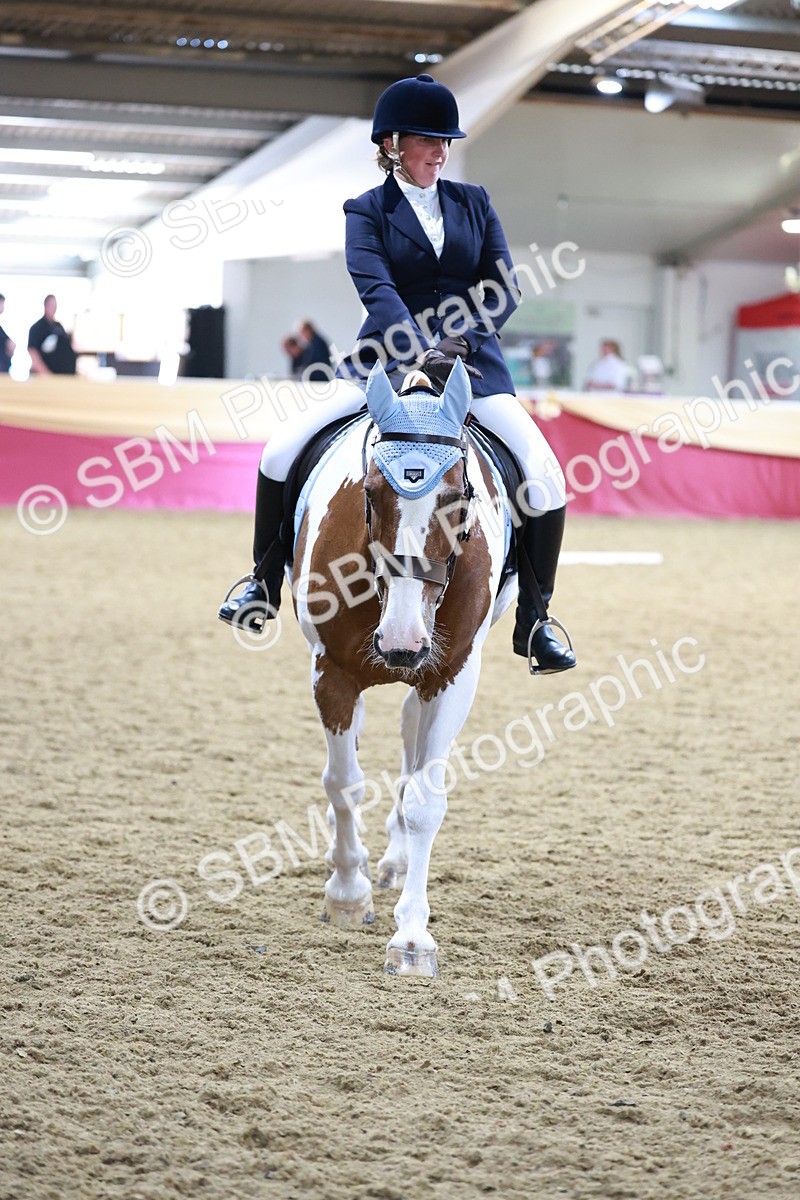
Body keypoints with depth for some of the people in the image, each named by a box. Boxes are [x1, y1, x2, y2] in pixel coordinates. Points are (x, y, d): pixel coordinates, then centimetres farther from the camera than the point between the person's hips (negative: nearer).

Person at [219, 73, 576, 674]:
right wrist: (419, 351, -31)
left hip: (473, 364, 1)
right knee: (281, 453, -15)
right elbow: (377, 288, -14)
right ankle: (266, 585, 6)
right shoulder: (367, 211, 2)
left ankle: (533, 623, -2)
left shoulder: (474, 202, 11)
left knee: (546, 477, -17)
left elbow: (506, 285, 3)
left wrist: (460, 340, -14)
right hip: (386, 363, -1)